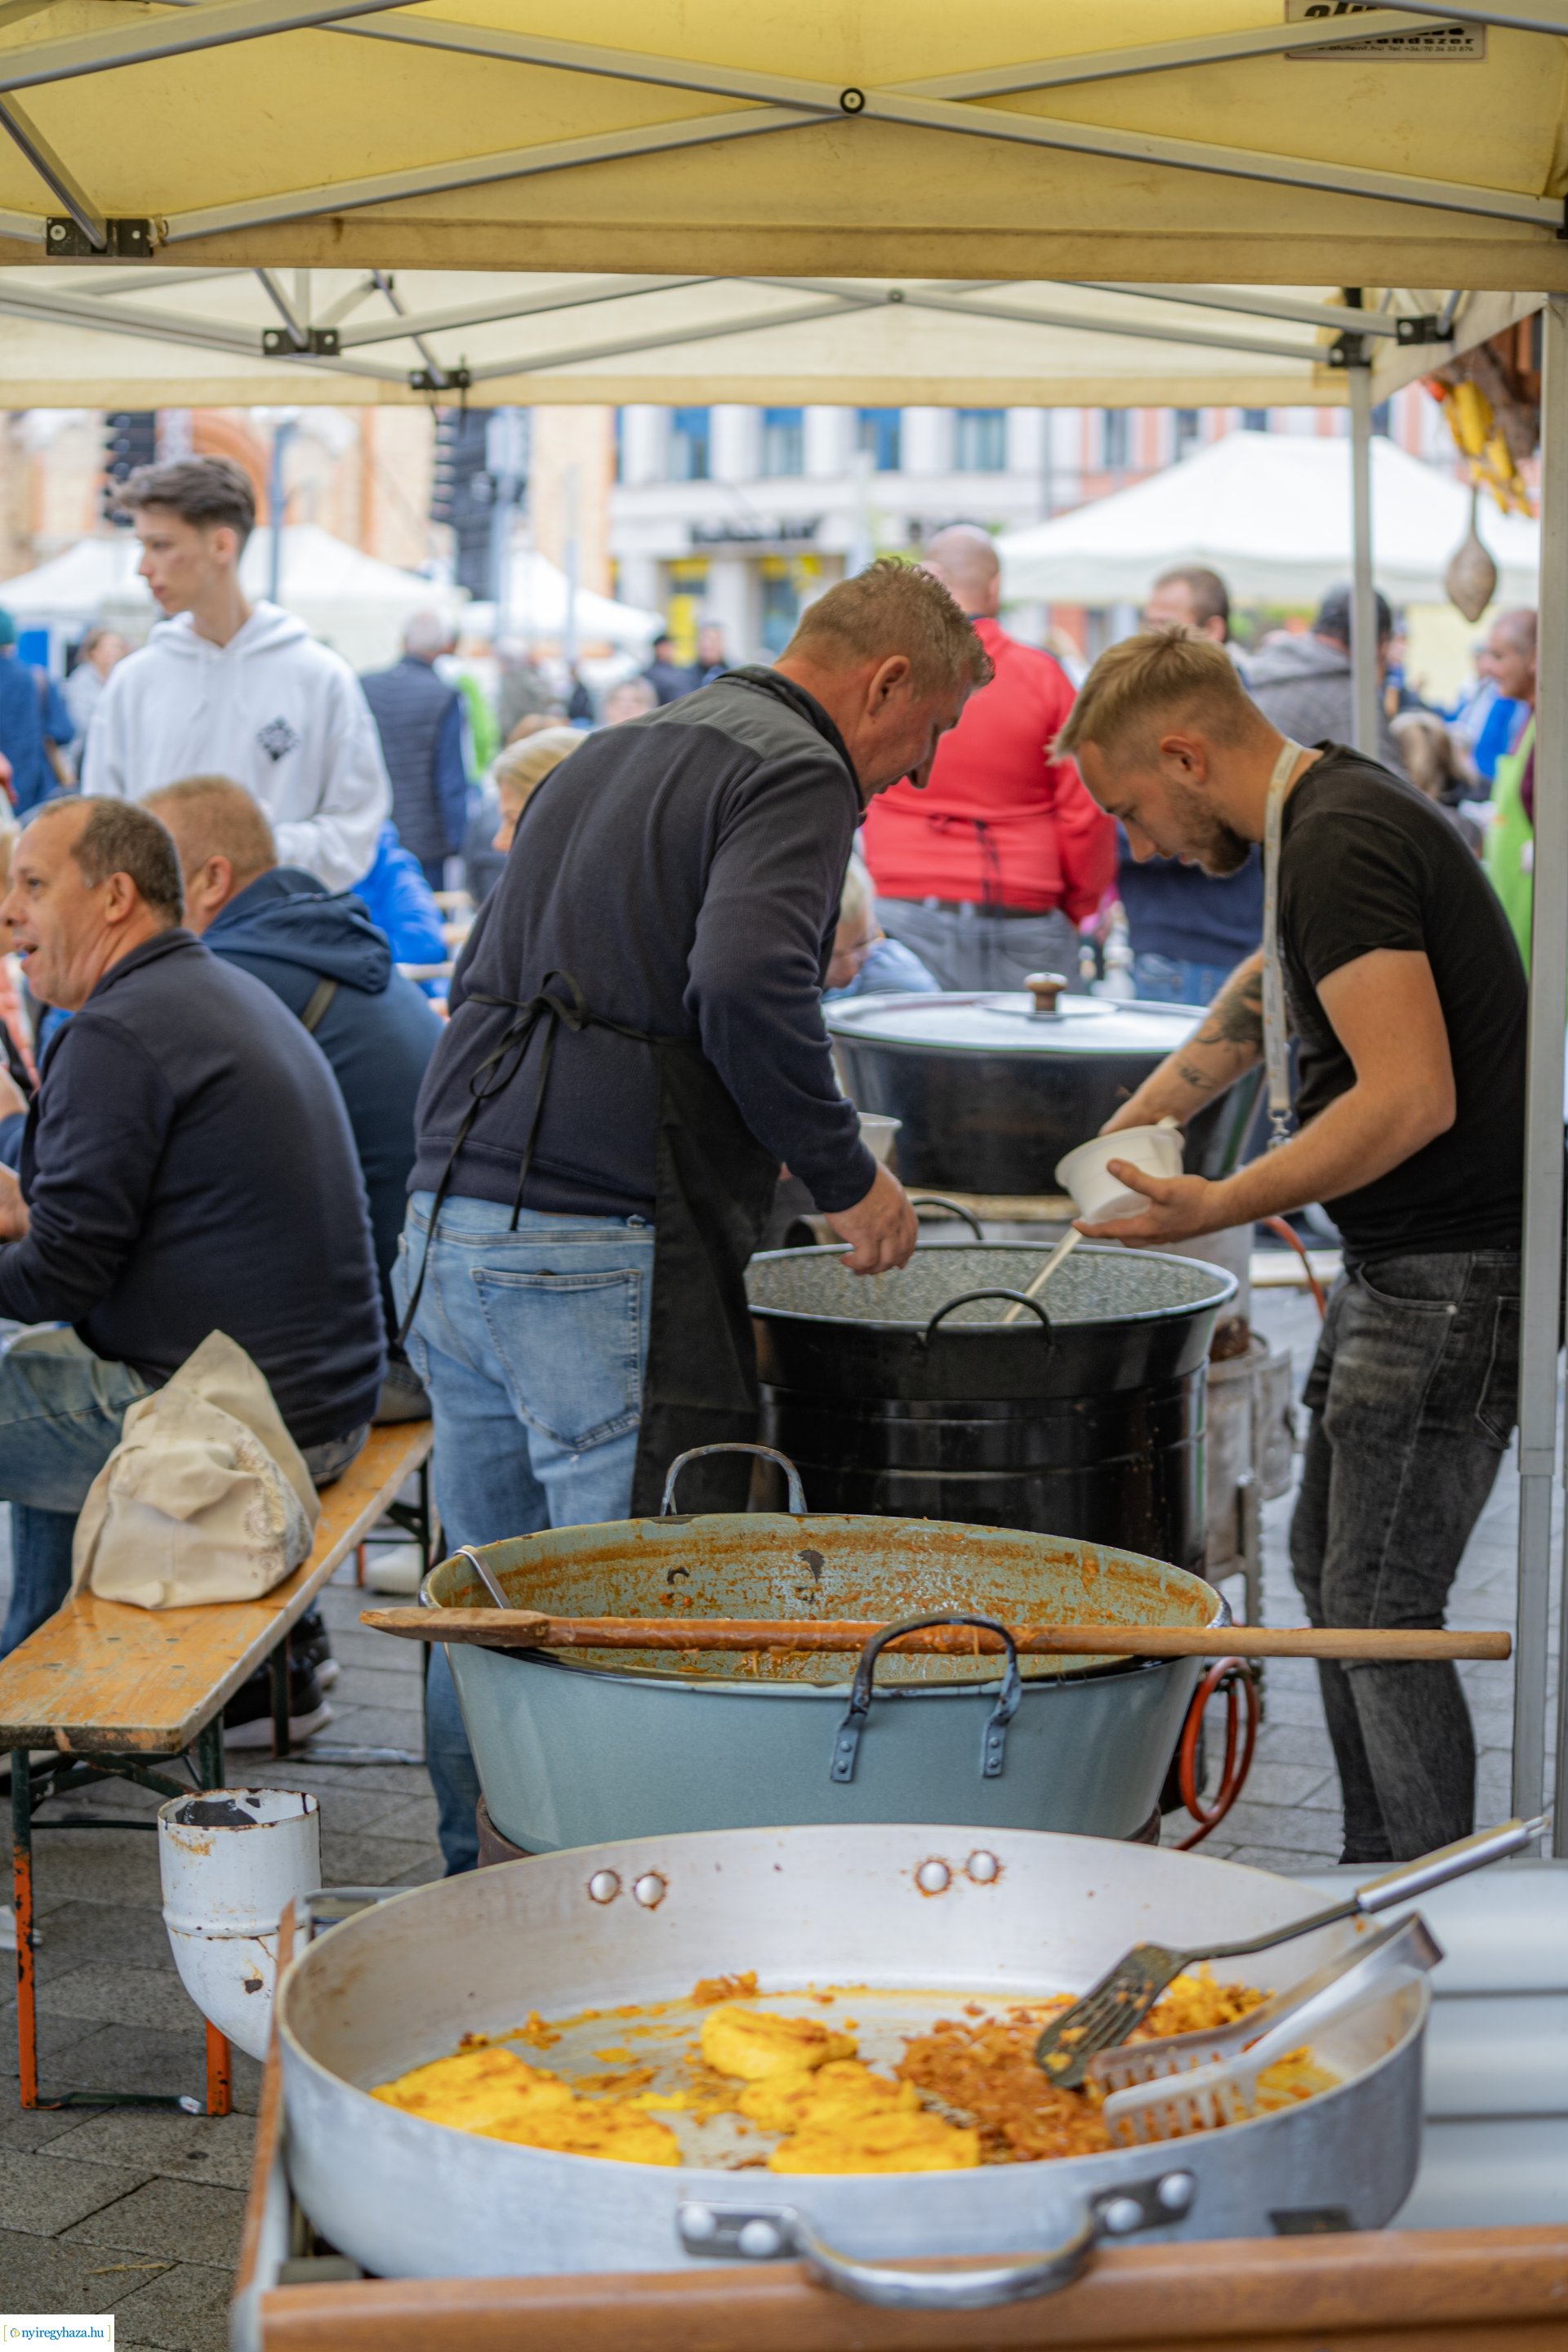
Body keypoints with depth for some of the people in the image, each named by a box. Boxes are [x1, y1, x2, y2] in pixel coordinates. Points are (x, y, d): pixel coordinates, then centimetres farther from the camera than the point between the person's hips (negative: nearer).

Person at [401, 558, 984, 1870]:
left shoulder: (606, 759, 23)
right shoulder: (796, 774, -5)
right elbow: (746, 985, -23)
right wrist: (847, 1176, -11)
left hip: (450, 1225, 9)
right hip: (601, 1256, -9)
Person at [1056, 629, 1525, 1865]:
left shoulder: (1340, 844, -20)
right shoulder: (1338, 809, 13)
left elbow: (1412, 1098, -29)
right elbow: (1268, 992, 30)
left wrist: (1219, 1207, -24)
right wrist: (1135, 1124, 33)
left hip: (1457, 1275, -11)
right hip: (1401, 1263, 11)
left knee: (1379, 1608, -7)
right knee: (1329, 1561, 17)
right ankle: (1378, 1888, 26)